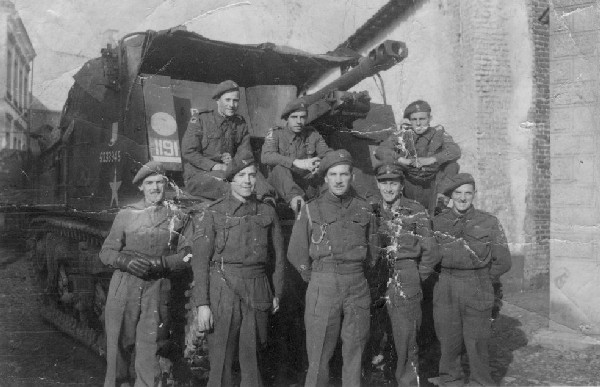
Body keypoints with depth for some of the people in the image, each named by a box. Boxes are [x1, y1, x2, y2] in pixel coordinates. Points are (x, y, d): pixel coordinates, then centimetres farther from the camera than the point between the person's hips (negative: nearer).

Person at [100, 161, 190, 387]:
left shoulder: (176, 217, 5)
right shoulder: (126, 215, 7)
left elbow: (186, 257, 1)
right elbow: (106, 252, 7)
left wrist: (155, 263, -14)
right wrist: (127, 261, -13)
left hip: (157, 290, -1)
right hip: (124, 289, 1)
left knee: (149, 348, -1)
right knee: (119, 345, 6)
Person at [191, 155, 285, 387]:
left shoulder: (267, 213, 8)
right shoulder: (214, 213, 0)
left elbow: (278, 256, 13)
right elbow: (200, 261, -3)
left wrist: (277, 293, 11)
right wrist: (202, 304, -9)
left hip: (257, 293, 2)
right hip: (223, 290, -2)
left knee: (252, 358, 11)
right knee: (220, 360, 3)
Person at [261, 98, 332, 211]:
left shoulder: (313, 134, 11)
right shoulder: (276, 133, 1)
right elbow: (266, 156, -17)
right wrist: (297, 163, -30)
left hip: (308, 186, 3)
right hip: (282, 187, -3)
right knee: (280, 169, -34)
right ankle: (294, 198, -54)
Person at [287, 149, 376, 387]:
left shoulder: (363, 209, 8)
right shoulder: (311, 210, 1)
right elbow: (296, 253, 5)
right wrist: (317, 279, 7)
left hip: (357, 286, 2)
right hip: (322, 287, -2)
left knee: (355, 351, 8)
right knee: (319, 355, 1)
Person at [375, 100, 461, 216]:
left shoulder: (438, 134, -4)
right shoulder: (402, 136, -5)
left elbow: (455, 151, -20)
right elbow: (379, 151, -18)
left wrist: (430, 159, -33)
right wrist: (403, 160, -31)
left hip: (432, 184, -1)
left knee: (452, 165, -19)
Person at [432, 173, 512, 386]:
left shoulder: (489, 222, 1)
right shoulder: (438, 222, 5)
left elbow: (503, 261, 4)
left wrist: (482, 281, 8)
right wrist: (446, 280, 9)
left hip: (478, 294, -1)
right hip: (445, 293, 1)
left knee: (477, 344, 3)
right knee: (448, 343, 6)